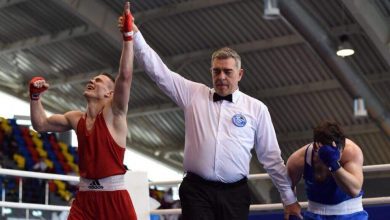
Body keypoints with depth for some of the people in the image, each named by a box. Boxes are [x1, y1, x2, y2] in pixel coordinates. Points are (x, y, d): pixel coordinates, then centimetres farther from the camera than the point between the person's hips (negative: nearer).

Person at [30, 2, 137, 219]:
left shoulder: (114, 113, -4)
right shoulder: (76, 118, 12)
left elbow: (125, 76, -19)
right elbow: (40, 124, 23)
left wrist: (128, 35, -24)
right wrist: (35, 95, 10)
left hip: (114, 197, -5)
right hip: (84, 197, 5)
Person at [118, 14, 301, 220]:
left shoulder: (256, 108, 8)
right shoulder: (194, 94, 10)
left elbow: (271, 157, 10)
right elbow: (159, 71, 4)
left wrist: (289, 197, 10)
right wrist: (135, 35, -6)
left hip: (235, 193, 0)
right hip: (196, 190, 0)